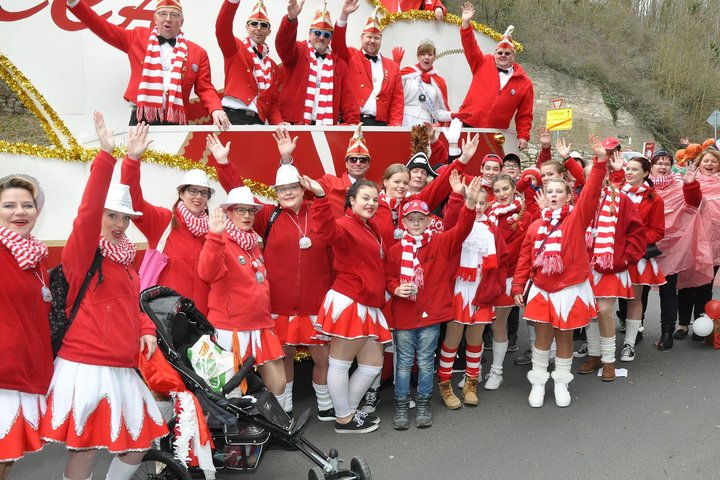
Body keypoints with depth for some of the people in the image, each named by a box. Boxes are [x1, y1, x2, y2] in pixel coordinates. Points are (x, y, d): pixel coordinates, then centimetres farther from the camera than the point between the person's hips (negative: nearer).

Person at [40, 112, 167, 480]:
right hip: (85, 367, -7)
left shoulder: (126, 261, 14)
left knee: (138, 443, 14)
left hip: (123, 369, 7)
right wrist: (106, 155, -34)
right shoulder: (80, 255, -8)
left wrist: (146, 331, 3)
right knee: (83, 450, 0)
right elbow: (87, 213, -25)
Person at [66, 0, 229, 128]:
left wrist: (216, 110, -12)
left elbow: (205, 88, 7)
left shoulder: (197, 52, 11)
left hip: (175, 123, 0)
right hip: (141, 120, 1)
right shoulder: (138, 37, 13)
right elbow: (104, 28, 13)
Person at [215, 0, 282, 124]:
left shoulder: (273, 66, 19)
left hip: (258, 121, 5)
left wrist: (278, 123, -3)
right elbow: (222, 28, -15)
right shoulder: (235, 48, 6)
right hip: (233, 117, -5)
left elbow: (273, 101, 16)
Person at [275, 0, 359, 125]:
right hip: (294, 124, -2)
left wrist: (353, 123, -4)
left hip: (327, 126, 2)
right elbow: (283, 42, -14)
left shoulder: (339, 63, 14)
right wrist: (291, 18, -33)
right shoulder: (298, 53, 7)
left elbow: (347, 98, 10)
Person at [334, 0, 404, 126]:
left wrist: (395, 125, -2)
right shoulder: (351, 57, 13)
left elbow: (397, 100, 11)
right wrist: (344, 14, -17)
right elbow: (338, 44, -6)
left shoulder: (393, 66, 16)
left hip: (381, 124, 2)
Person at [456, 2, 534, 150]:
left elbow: (525, 115, 6)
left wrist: (523, 136, -3)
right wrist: (466, 23, -17)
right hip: (467, 125, 0)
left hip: (495, 134, 0)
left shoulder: (525, 82, 6)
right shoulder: (483, 64, 7)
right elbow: (470, 47, -4)